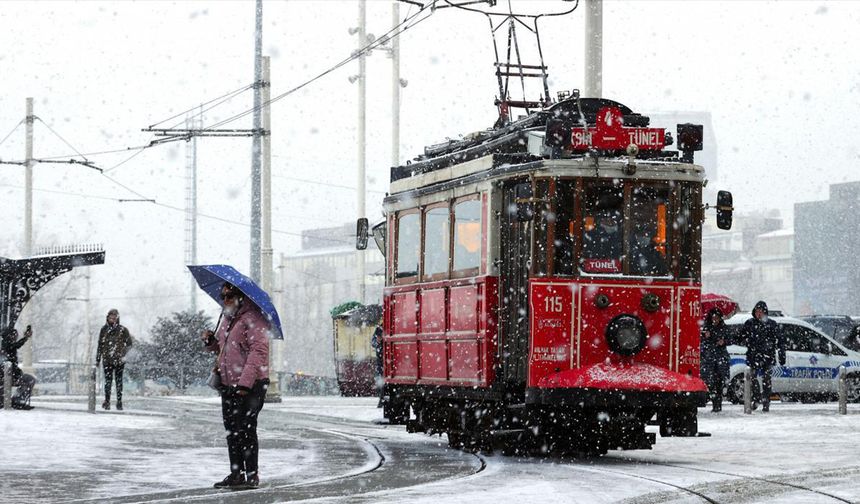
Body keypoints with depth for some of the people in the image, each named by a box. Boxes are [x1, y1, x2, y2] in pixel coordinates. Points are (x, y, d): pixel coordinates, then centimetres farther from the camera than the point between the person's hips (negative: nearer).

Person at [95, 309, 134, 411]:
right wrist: (97, 359, 12)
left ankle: (119, 402, 5)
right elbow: (100, 345, 14)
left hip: (119, 360, -2)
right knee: (108, 380, -3)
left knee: (119, 381, 1)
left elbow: (130, 343, 6)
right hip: (107, 360, 2)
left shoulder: (122, 330, 0)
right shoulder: (104, 329, 8)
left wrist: (123, 354, -5)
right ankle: (107, 401, 1)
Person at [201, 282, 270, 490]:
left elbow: (258, 351, -21)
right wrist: (211, 341, 5)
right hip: (229, 384, 9)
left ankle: (252, 475, -3)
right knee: (232, 430, 12)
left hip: (250, 386, -9)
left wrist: (245, 381, -26)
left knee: (246, 430, -8)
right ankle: (236, 473, 20)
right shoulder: (227, 317, 18)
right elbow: (221, 347, 30)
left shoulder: (252, 318, -12)